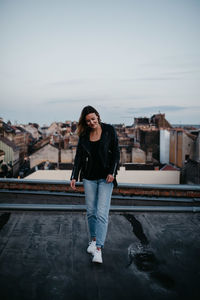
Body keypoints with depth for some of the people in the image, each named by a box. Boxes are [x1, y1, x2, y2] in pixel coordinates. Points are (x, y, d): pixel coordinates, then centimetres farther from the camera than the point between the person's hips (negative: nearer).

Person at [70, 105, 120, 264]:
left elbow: (116, 152, -2)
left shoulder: (109, 130, -2)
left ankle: (98, 249, -7)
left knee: (102, 213, -9)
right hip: (89, 177, 3)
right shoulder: (84, 135, 6)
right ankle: (93, 240, 29)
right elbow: (79, 156, 8)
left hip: (106, 177, -3)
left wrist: (112, 172, -11)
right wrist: (74, 176, 0)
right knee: (91, 211, 9)